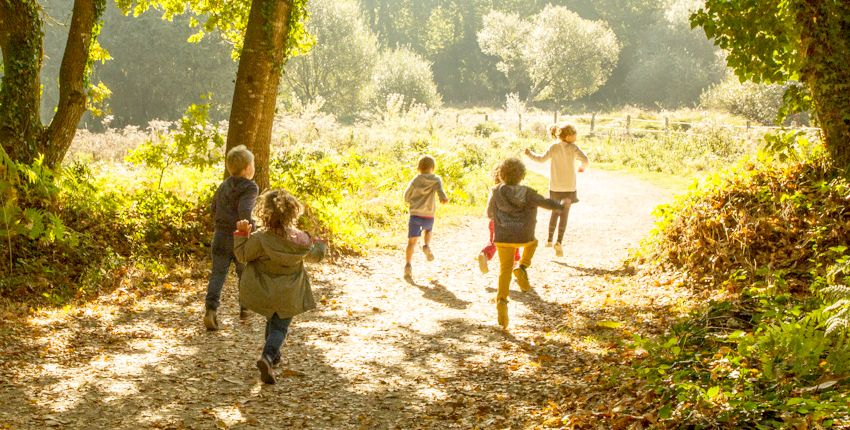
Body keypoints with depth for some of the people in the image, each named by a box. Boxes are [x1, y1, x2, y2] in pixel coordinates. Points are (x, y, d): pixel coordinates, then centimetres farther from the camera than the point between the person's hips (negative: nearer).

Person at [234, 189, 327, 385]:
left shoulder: (259, 238, -21)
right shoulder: (301, 240, -12)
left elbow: (242, 256, -8)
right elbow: (314, 256, 7)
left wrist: (241, 234, -1)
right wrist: (320, 246, 29)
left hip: (264, 292, 0)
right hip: (288, 295, 0)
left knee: (272, 321, 26)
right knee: (280, 327, 7)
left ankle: (273, 355, 38)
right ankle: (268, 356, -19)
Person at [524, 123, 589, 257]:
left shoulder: (553, 147, -5)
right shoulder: (573, 147, -10)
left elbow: (542, 158, -13)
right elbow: (584, 159, -20)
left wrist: (530, 154, 3)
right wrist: (583, 167, 3)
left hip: (555, 186, 2)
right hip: (569, 186, -2)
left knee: (555, 212, 20)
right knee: (564, 214, 2)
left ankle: (549, 240, 21)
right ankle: (559, 242, -11)